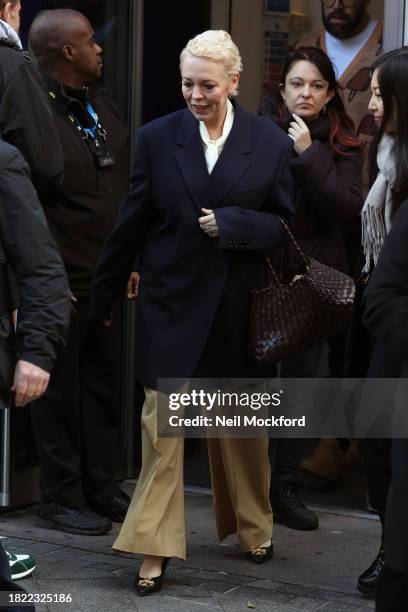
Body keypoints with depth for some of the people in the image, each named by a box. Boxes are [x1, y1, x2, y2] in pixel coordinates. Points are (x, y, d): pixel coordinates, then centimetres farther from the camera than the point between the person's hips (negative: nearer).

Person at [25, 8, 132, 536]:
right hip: (62, 284, -7)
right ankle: (60, 498, 14)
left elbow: (127, 186, 18)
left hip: (108, 277, 8)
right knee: (60, 391, 3)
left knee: (103, 387, 13)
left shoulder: (102, 106, 12)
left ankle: (100, 487, 25)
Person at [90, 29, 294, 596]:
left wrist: (232, 224, -16)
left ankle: (253, 526, 34)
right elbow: (131, 226, 3)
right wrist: (104, 296, 8)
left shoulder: (270, 143, -3)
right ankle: (154, 549, 6)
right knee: (162, 426, -2)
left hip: (238, 309, 1)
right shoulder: (157, 137, -2)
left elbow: (285, 225, 0)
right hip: (171, 304, 0)